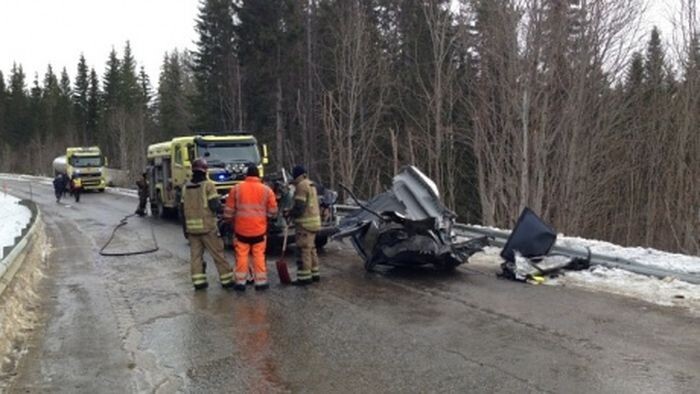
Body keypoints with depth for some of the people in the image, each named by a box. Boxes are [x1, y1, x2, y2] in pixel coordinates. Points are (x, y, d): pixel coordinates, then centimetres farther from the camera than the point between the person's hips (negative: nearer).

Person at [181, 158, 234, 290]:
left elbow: (182, 209, 11)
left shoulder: (186, 187, 9)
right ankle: (226, 279, 7)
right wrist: (220, 206, 6)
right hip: (207, 226, -5)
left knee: (195, 254, 9)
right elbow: (215, 206, -16)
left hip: (191, 227, 5)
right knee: (218, 253, 2)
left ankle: (198, 281, 7)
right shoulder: (208, 185, -8)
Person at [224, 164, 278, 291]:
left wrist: (229, 219, 19)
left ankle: (240, 282, 10)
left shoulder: (236, 189, -1)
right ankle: (260, 282, 11)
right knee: (259, 256, 7)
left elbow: (229, 210, 3)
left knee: (241, 256, 7)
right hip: (259, 229, 0)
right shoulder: (266, 190, -2)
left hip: (241, 229, 0)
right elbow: (272, 211, 0)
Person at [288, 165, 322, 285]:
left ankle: (304, 276, -3)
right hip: (314, 220, 10)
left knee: (304, 249, -6)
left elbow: (299, 207, -20)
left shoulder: (301, 186, -15)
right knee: (311, 248, 16)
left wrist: (289, 214, -4)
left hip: (305, 222, -10)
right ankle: (314, 274, 21)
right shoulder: (311, 185, 17)